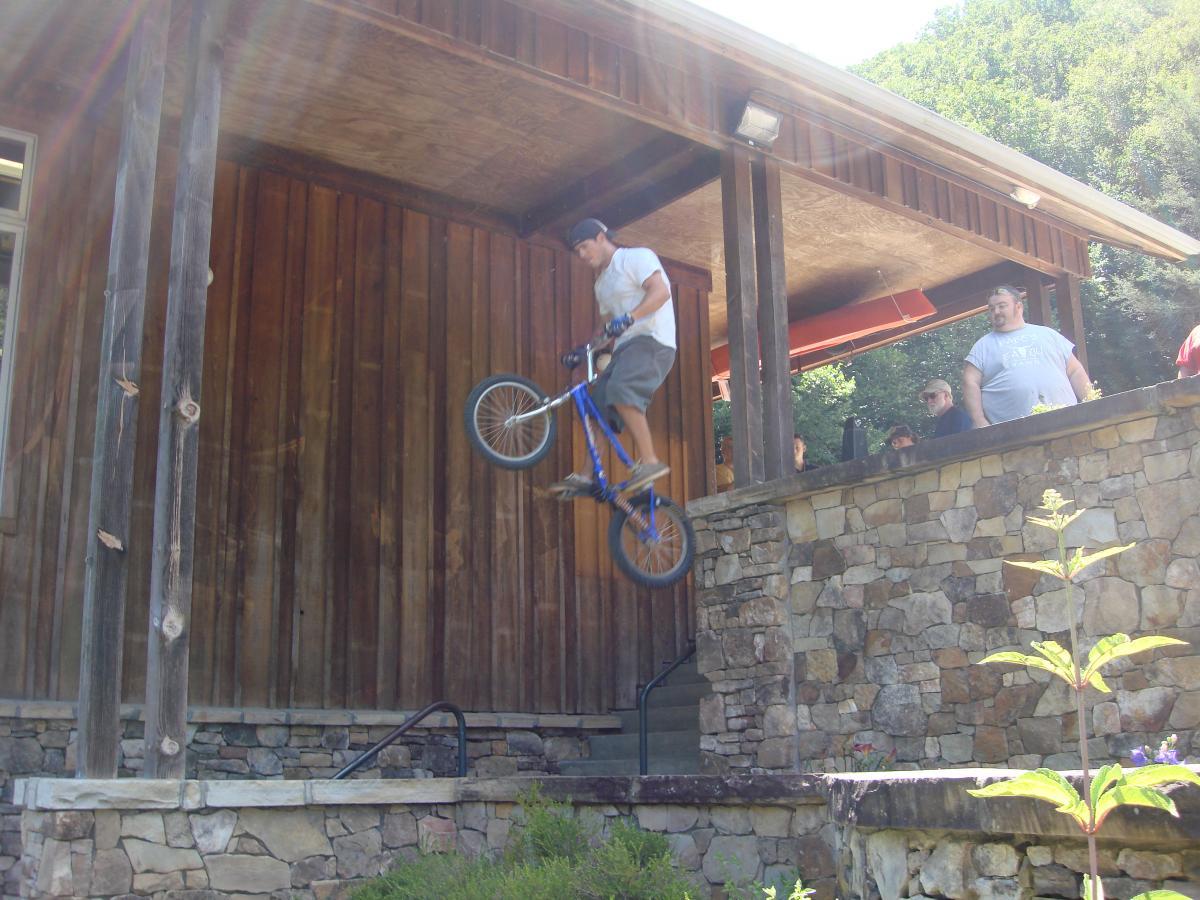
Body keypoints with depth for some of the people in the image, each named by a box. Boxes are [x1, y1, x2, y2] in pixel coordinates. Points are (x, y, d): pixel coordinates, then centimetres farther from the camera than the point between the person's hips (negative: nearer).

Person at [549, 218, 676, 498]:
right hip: (624, 348, 9)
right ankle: (587, 477, 2)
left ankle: (649, 461, -30)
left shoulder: (637, 257, -1)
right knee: (596, 406, 0)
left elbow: (660, 291, -17)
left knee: (620, 391, -32)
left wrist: (629, 317, -30)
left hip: (652, 341, -9)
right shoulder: (602, 282, 25)